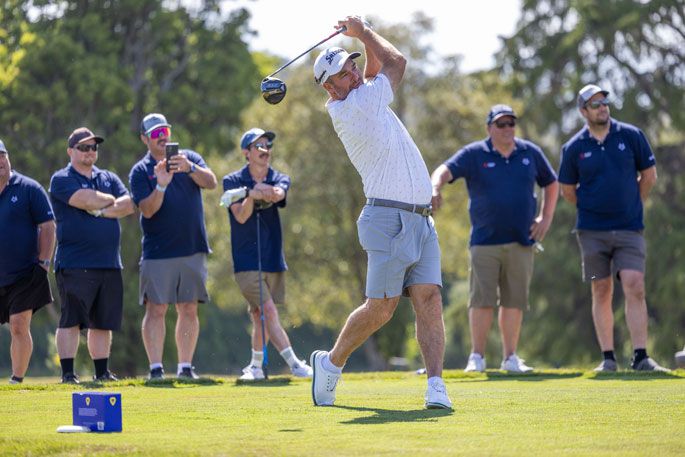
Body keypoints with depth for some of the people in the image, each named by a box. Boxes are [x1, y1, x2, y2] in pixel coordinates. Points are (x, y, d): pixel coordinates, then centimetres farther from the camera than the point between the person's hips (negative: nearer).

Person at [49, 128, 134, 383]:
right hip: (74, 264, -6)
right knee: (71, 319, -8)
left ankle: (102, 372, 15)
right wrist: (110, 200, 1)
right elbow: (86, 200, -16)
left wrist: (102, 211, -12)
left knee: (104, 322, 8)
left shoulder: (109, 179, 18)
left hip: (109, 264, 6)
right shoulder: (62, 180, 0)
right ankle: (67, 373, -6)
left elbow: (128, 205, 3)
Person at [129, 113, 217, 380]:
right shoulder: (140, 171, 3)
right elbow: (147, 210, -9)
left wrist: (190, 168, -24)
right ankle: (156, 368, -5)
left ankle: (185, 366, 8)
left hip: (193, 249, 2)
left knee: (189, 310, 4)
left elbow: (211, 183, -6)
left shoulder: (189, 158, 10)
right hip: (158, 253, -2)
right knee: (156, 309, -6)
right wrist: (161, 185, -25)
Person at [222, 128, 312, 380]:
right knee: (269, 311, -13)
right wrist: (251, 196, -33)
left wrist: (268, 192, -41)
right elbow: (241, 217, -16)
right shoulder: (233, 181, -2)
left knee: (260, 316, 9)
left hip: (273, 260, 4)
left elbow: (279, 194, -21)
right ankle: (294, 364, -15)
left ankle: (255, 366, 22)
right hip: (246, 262, -4)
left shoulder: (280, 179, 5)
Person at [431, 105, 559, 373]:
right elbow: (446, 170, -17)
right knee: (482, 299, -6)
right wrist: (435, 187, -39)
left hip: (521, 241, 3)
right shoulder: (474, 154, -2)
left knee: (514, 300, 5)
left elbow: (551, 184, 22)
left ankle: (510, 358, 12)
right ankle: (477, 357, 1)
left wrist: (546, 218, 12)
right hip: (485, 240, -3)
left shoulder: (531, 153, 9)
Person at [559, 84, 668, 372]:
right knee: (601, 293, 4)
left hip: (629, 229, 0)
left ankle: (640, 357, -11)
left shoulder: (631, 136, 2)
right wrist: (593, 210, 11)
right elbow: (567, 189, 11)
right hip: (592, 232, 0)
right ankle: (608, 357, 9)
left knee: (635, 288, -11)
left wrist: (630, 205, 12)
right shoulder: (574, 148, 0)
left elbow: (649, 175, 11)